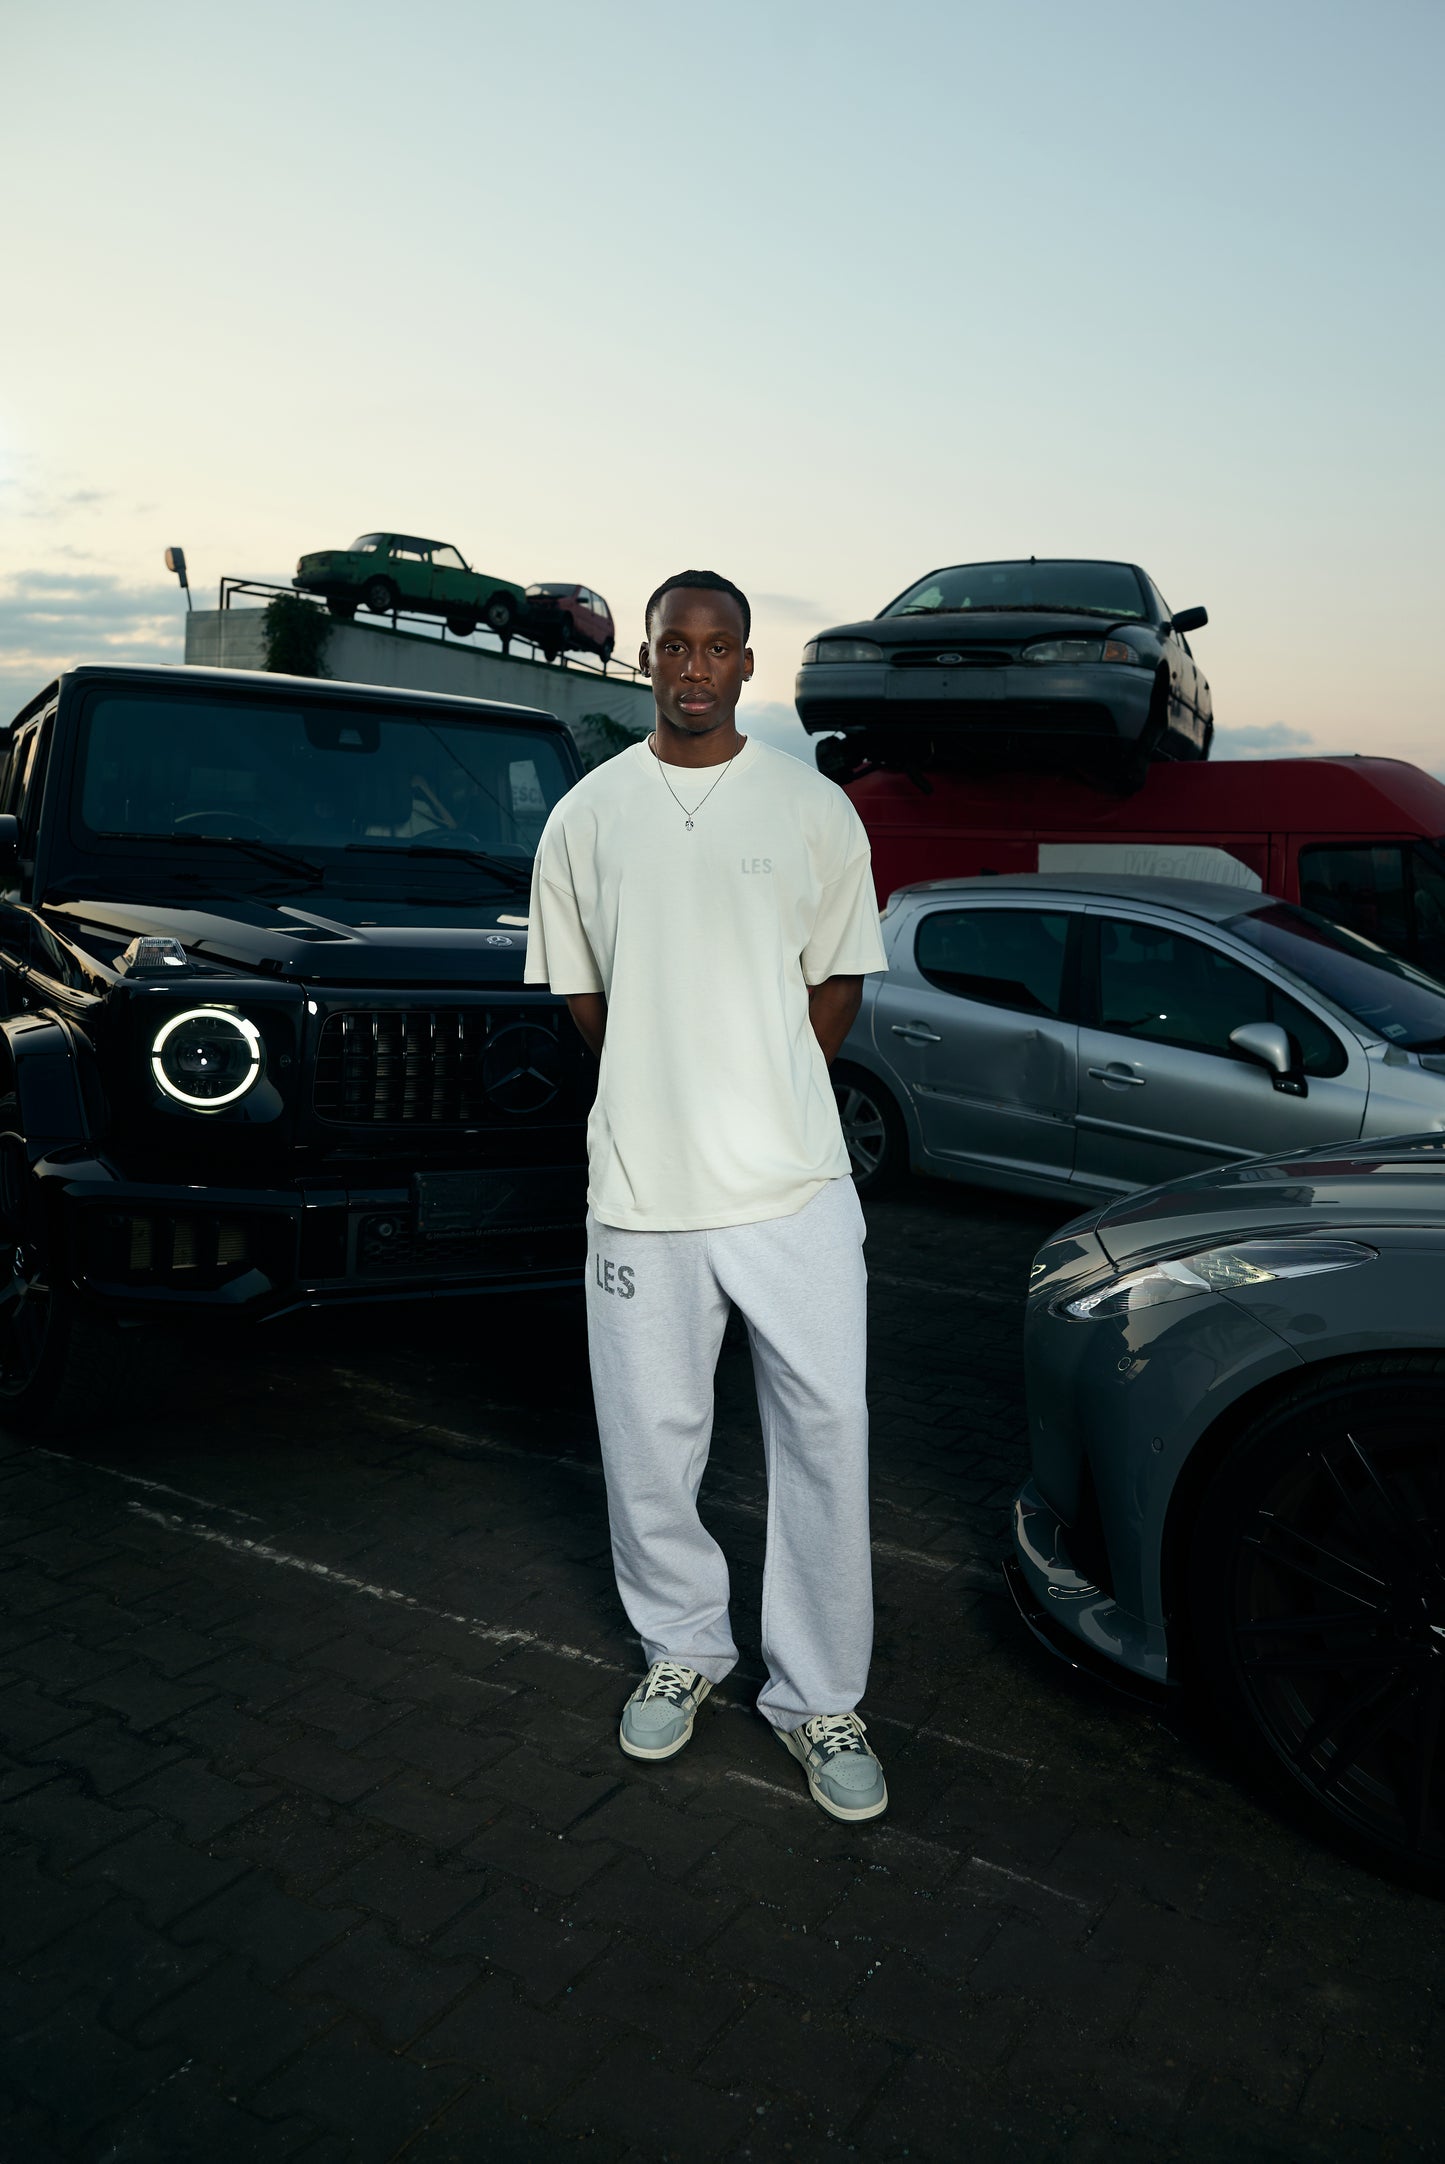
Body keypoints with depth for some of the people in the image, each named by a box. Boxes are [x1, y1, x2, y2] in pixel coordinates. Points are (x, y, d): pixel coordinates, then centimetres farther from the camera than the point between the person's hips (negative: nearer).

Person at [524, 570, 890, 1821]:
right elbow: (579, 991, 13)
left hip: (794, 1186, -1)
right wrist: (670, 1098, 10)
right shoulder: (587, 815, 7)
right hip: (640, 1188, 1)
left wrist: (757, 1096, 6)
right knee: (648, 1442, 10)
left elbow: (839, 982, 9)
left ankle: (818, 1698, 21)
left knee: (826, 1438, 3)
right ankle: (682, 1651, 35)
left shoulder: (814, 808, 3)